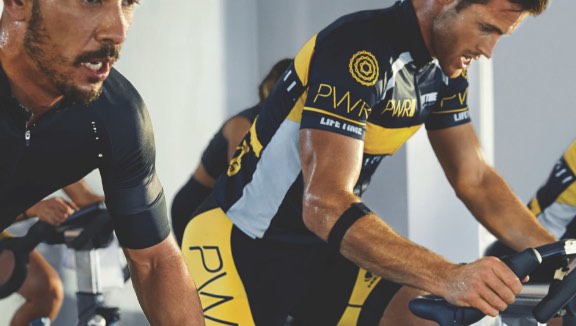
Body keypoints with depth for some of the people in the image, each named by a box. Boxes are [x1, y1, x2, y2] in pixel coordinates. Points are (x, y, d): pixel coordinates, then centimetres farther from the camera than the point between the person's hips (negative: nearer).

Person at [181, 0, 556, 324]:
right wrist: (448, 277, -45)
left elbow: (475, 180, 7)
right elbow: (324, 204, -35)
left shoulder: (444, 70, 0)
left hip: (320, 250, 8)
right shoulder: (359, 52, -27)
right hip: (238, 246, -8)